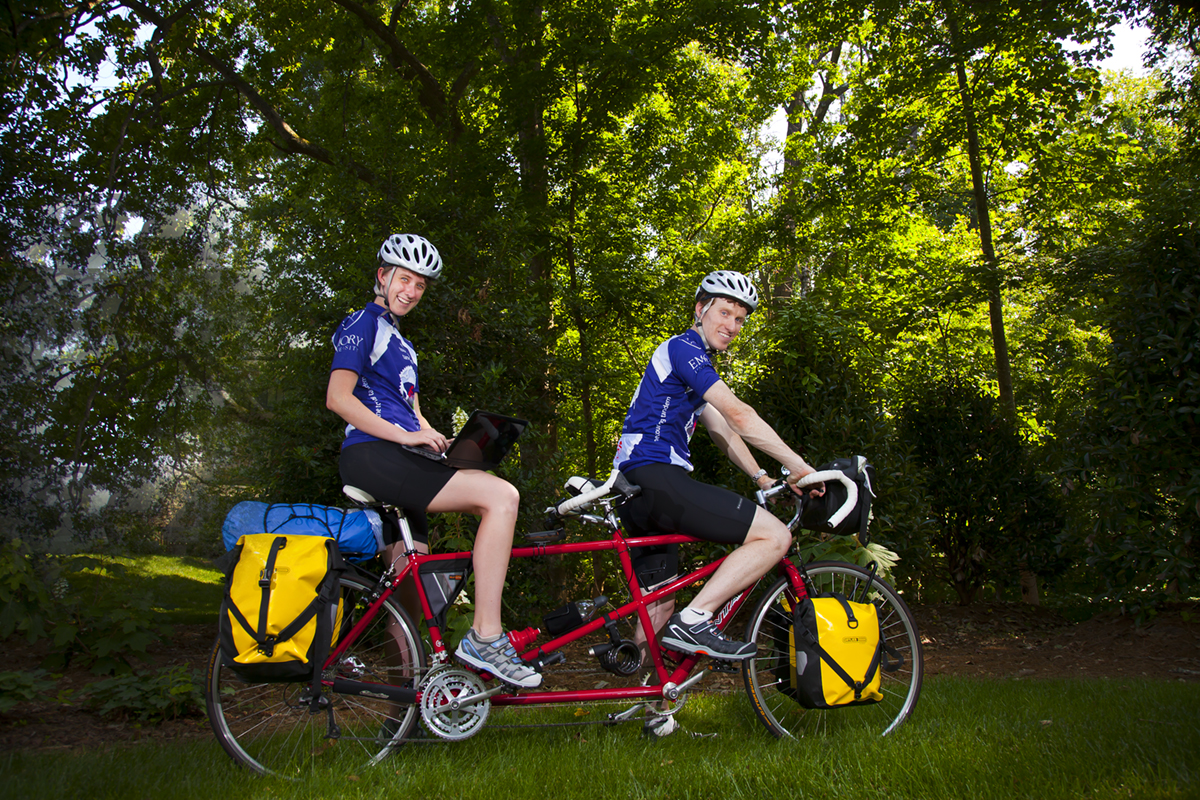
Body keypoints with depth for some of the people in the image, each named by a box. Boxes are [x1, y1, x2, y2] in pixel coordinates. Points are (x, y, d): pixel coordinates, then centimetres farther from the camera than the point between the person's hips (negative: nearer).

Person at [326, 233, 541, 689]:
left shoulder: (402, 344, 29)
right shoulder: (363, 324, 1)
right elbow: (338, 398, -12)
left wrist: (449, 446, 7)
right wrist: (406, 436, -20)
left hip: (399, 464, 10)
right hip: (371, 455, -10)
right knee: (501, 495, -23)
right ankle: (484, 637, -24)